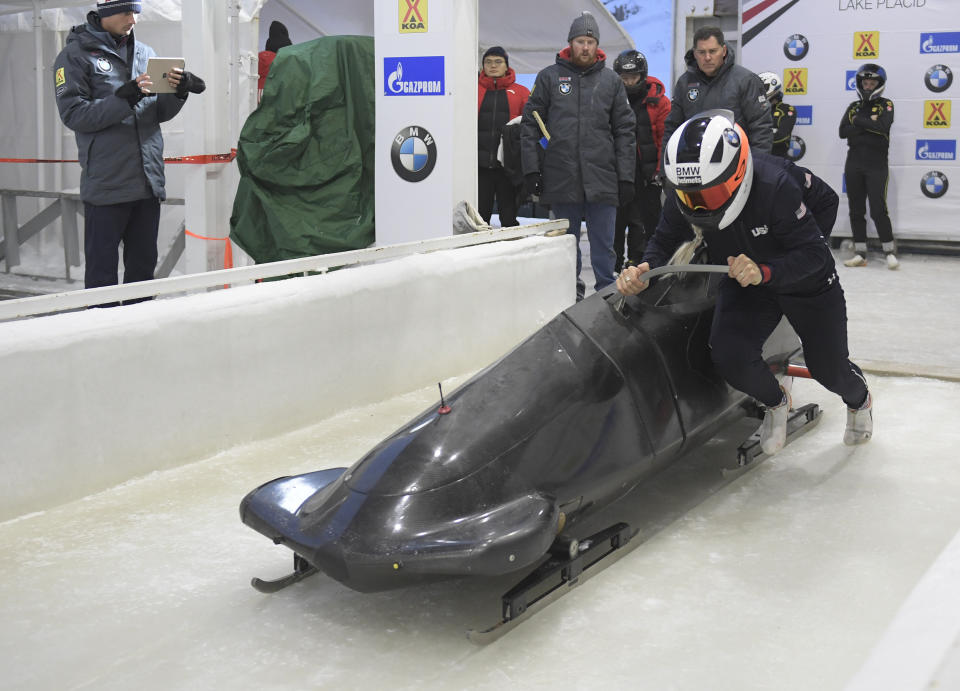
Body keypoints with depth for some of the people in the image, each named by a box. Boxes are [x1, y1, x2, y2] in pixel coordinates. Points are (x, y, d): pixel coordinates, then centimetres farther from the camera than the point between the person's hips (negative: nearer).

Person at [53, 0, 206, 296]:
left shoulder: (145, 53, 14)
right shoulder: (75, 55, -1)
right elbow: (73, 114, -11)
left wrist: (177, 93, -6)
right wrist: (125, 98, -21)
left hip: (148, 181, 5)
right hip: (106, 182, -5)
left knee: (143, 268, 13)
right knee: (102, 272, 0)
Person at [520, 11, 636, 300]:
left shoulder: (611, 81, 8)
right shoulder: (548, 77, 6)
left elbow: (625, 132, 7)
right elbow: (529, 125, 5)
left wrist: (626, 177, 0)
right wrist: (531, 169, -3)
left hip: (602, 179, 0)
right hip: (561, 178, 0)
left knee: (603, 245, 2)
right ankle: (572, 295, 20)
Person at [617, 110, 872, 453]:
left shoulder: (775, 184, -37)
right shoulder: (683, 196, -24)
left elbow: (814, 253, -34)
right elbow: (664, 243, -13)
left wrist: (763, 271, -52)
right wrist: (643, 270, -36)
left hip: (806, 282, -3)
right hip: (743, 284, 3)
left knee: (829, 370, 7)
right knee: (729, 357, -23)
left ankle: (859, 399, 48)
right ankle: (775, 402, 13)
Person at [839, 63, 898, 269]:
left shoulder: (885, 105, 3)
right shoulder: (854, 107, 13)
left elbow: (882, 126, -17)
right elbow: (843, 131, -2)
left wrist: (858, 121, -9)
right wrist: (869, 124, -10)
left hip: (877, 166, -4)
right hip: (854, 165, 4)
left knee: (878, 210, -11)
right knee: (856, 211, 5)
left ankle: (890, 252, -1)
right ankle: (860, 254, 10)